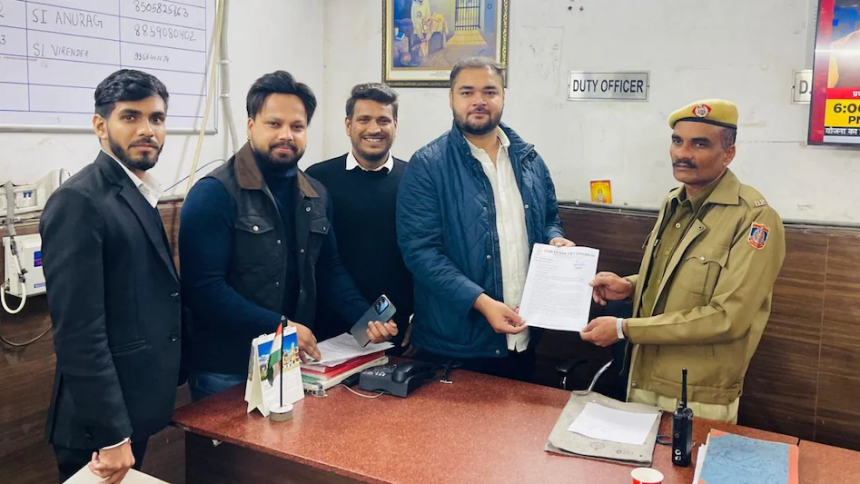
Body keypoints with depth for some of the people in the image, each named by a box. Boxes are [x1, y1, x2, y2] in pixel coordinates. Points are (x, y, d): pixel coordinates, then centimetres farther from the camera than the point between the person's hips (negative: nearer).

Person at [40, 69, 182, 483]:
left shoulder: (136, 196, 10)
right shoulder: (78, 201, -18)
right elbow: (78, 331, -23)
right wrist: (110, 435, -22)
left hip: (134, 407, 9)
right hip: (102, 421, -8)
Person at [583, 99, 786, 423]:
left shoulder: (755, 218, -18)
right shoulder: (674, 203, 6)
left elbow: (728, 317, -24)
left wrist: (624, 329, -22)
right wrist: (631, 286, -1)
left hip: (699, 402, -7)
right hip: (643, 383, 7)